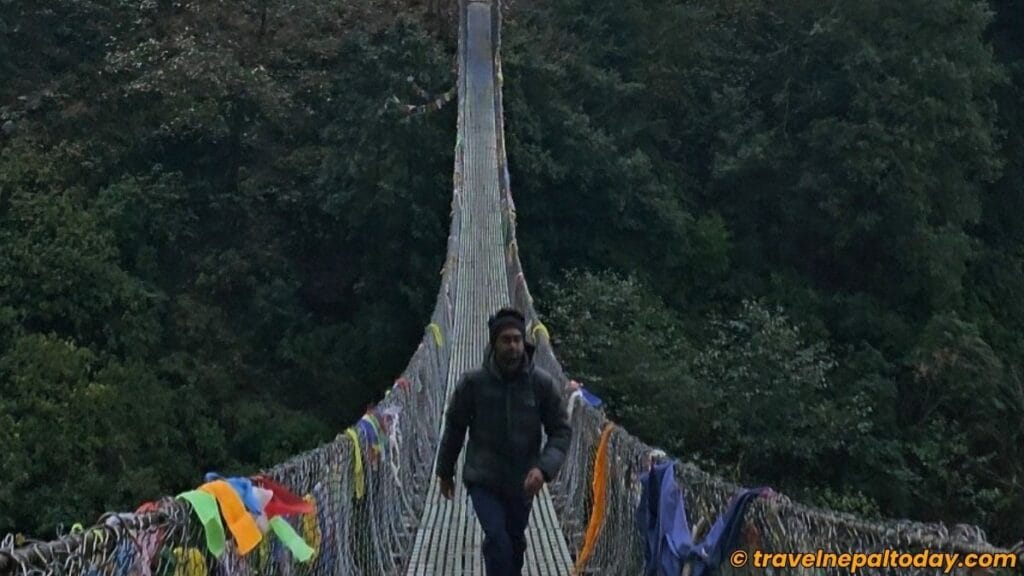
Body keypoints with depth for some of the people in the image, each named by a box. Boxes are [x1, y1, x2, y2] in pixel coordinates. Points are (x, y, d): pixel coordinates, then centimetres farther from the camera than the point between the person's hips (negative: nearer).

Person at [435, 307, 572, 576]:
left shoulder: (542, 383, -10)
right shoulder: (472, 382, -12)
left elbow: (561, 431, -5)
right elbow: (454, 428, 2)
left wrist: (544, 468, -22)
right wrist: (445, 472, 12)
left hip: (522, 483, 2)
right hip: (483, 480, -2)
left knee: (515, 544, 17)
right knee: (497, 539, -19)